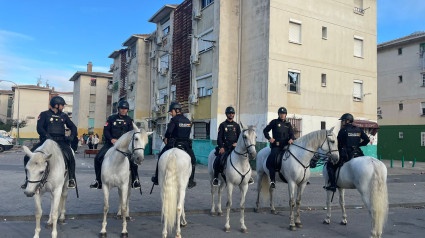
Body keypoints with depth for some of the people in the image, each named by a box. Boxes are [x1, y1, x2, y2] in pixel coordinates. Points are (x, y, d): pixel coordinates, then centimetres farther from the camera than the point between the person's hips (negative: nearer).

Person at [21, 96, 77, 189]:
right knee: (28, 157, -14)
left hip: (61, 141, 1)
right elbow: (39, 128, -5)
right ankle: (28, 179, 4)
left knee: (70, 156, -26)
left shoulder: (64, 116, 16)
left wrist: (71, 136, 0)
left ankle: (72, 179, -13)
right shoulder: (44, 115, 6)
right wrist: (47, 136, -22)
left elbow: (73, 127, 20)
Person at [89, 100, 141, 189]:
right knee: (98, 158, -11)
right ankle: (98, 181, 5)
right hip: (111, 143, 1)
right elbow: (106, 130, 3)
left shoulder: (129, 120, 8)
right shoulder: (111, 118, 8)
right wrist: (111, 139, -15)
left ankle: (135, 180, -4)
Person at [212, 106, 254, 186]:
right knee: (218, 160, -21)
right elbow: (219, 137, 2)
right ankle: (215, 178, -8)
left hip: (235, 147, 2)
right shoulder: (222, 125, 7)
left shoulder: (236, 125, 14)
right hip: (225, 147, -2)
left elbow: (240, 137, 13)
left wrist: (237, 143, -7)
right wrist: (221, 147, -11)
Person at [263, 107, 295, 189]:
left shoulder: (288, 124, 19)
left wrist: (291, 139, -9)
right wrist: (269, 138, -6)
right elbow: (265, 130, 10)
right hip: (276, 146, -3)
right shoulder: (274, 122, 9)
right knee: (270, 161, -19)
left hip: (286, 145, 4)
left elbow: (291, 134, 14)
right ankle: (272, 180, -10)